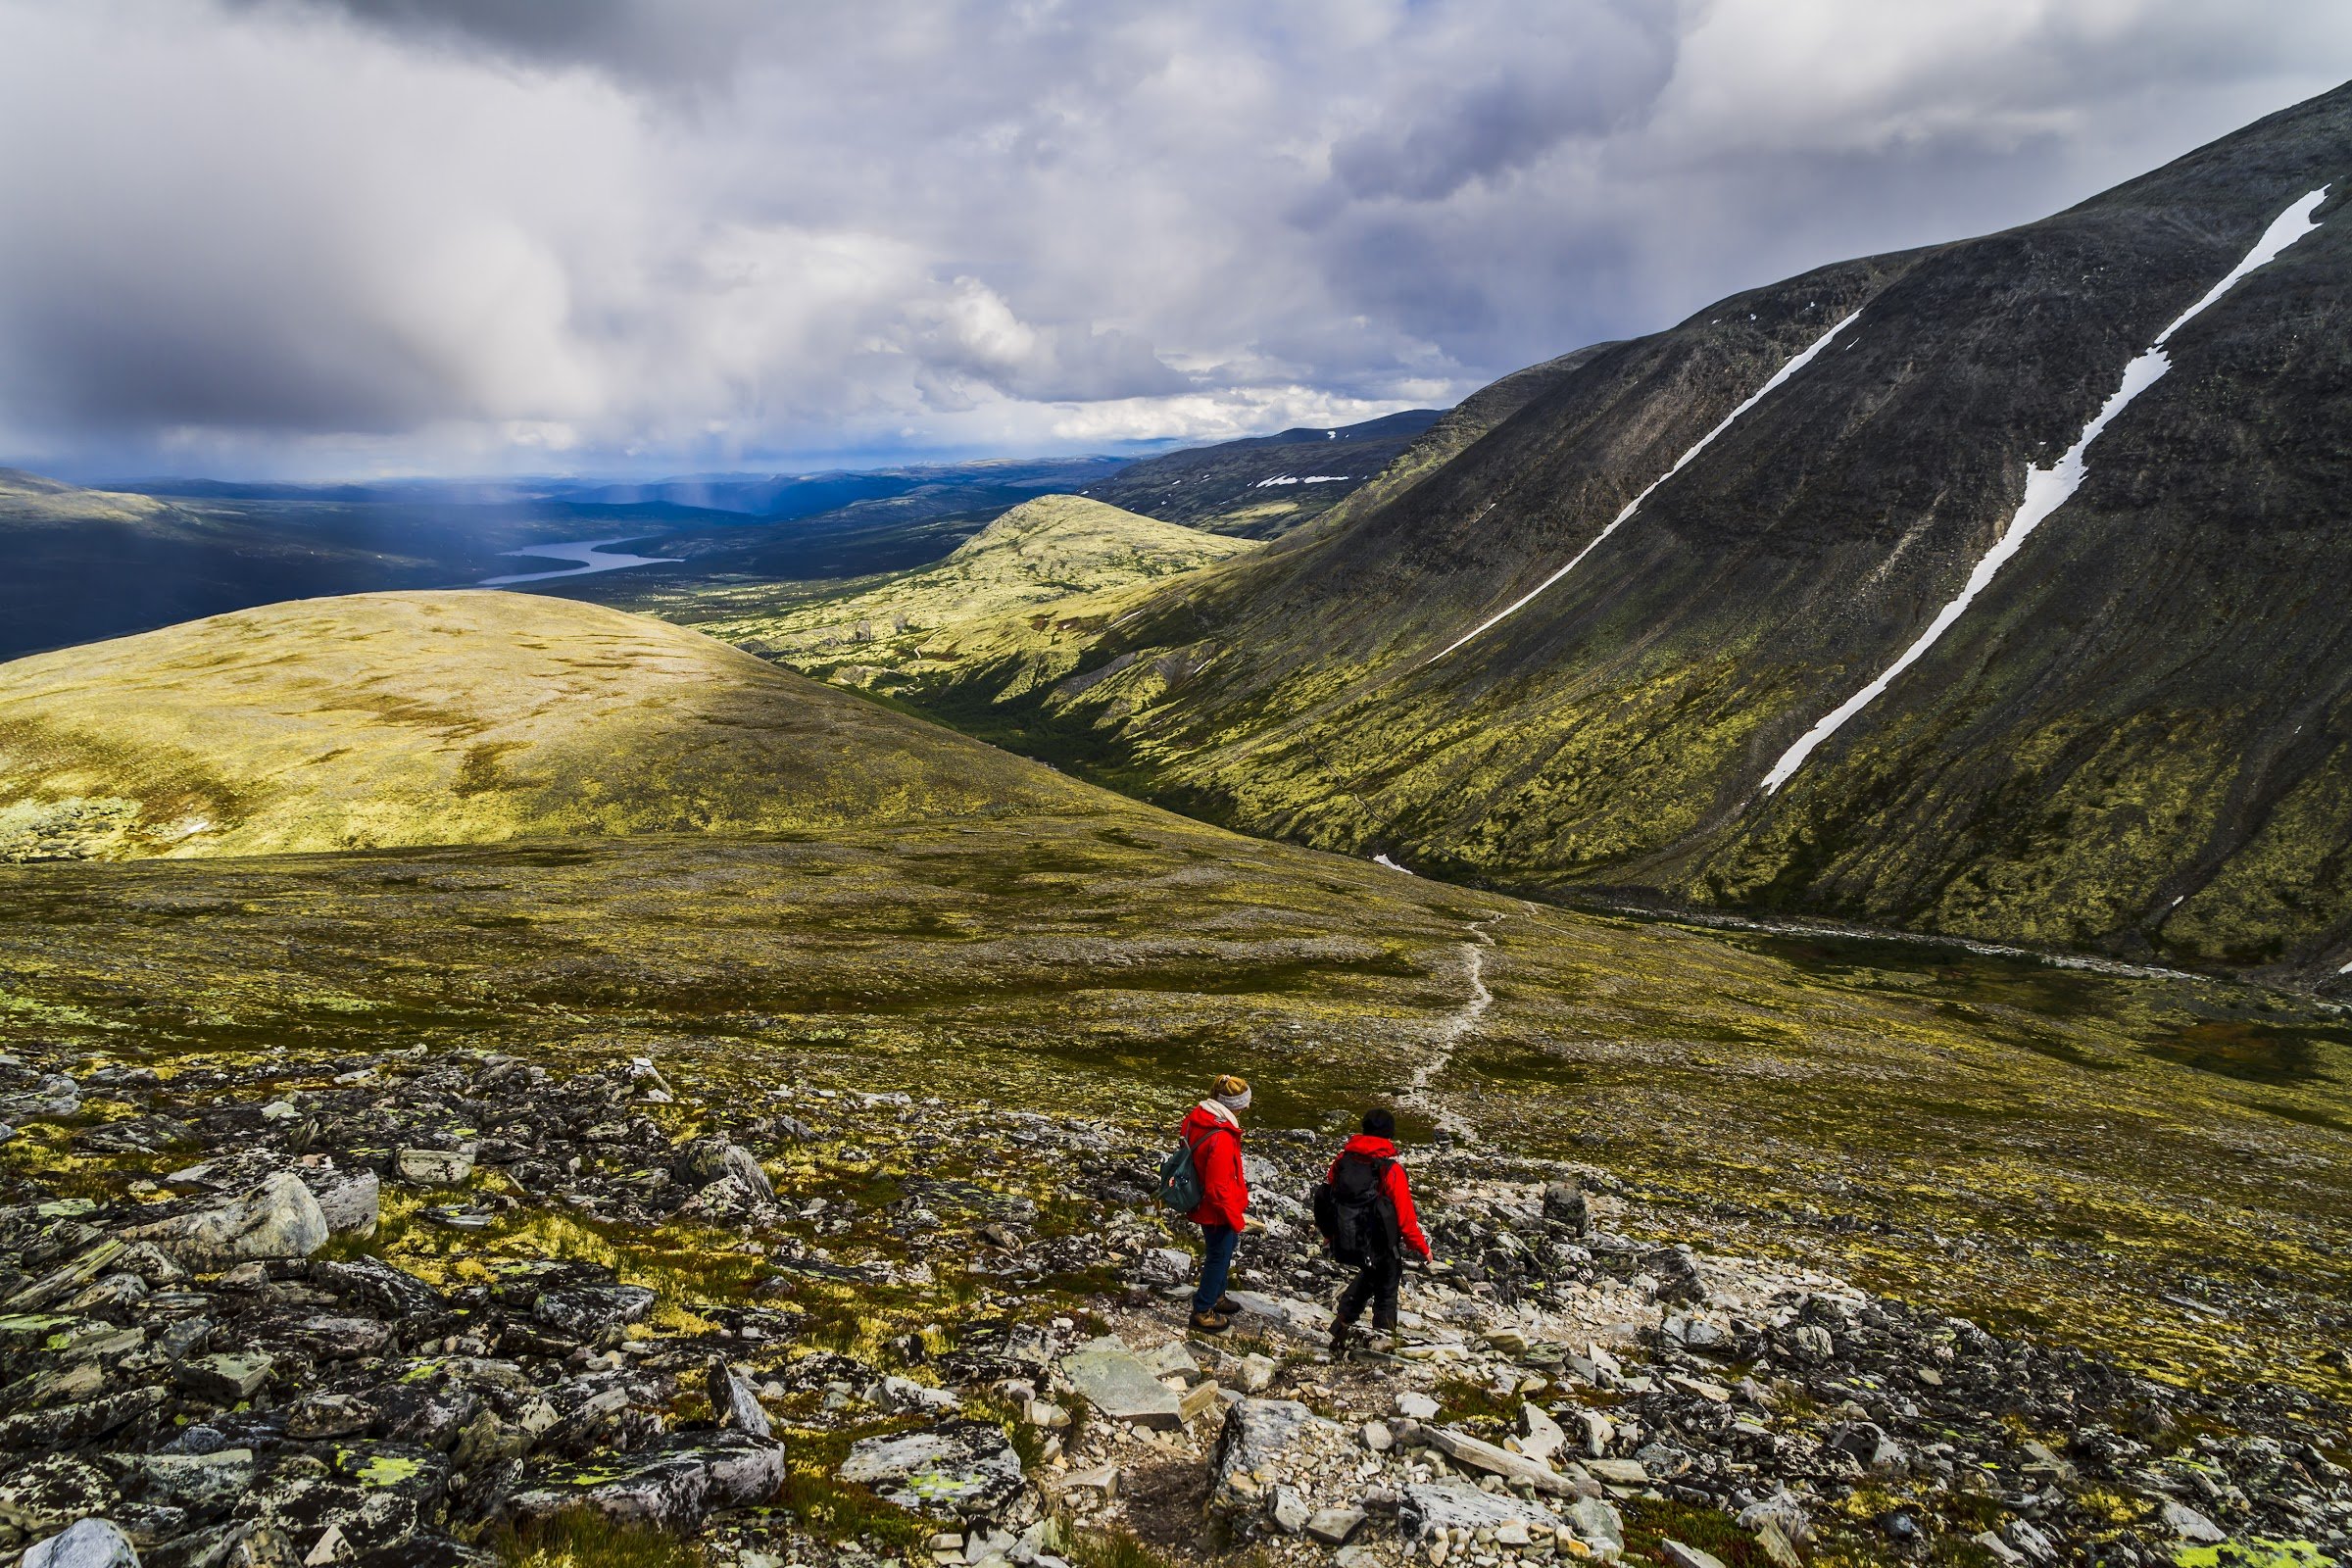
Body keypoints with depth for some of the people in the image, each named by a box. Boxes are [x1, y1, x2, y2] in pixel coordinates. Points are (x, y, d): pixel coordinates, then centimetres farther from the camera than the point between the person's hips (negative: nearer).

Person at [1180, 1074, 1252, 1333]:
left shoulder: (1197, 1118, -8)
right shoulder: (1221, 1139, -34)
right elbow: (1217, 1189, -29)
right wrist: (1236, 1220, -15)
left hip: (1203, 1203, 9)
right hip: (1217, 1211, -9)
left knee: (1220, 1253, 28)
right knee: (1218, 1257, 13)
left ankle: (1216, 1296, 48)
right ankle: (1203, 1312, 30)